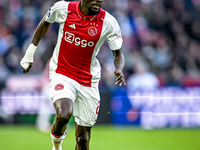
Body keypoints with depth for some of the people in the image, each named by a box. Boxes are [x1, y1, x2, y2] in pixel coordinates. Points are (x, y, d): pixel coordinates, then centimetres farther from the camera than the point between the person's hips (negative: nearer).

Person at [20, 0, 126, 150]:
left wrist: (119, 70, -25)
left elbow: (118, 54, -1)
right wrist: (30, 53, 15)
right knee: (64, 114, -30)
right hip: (61, 74, -2)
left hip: (88, 80, 2)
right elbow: (45, 22, 11)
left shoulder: (108, 22, -10)